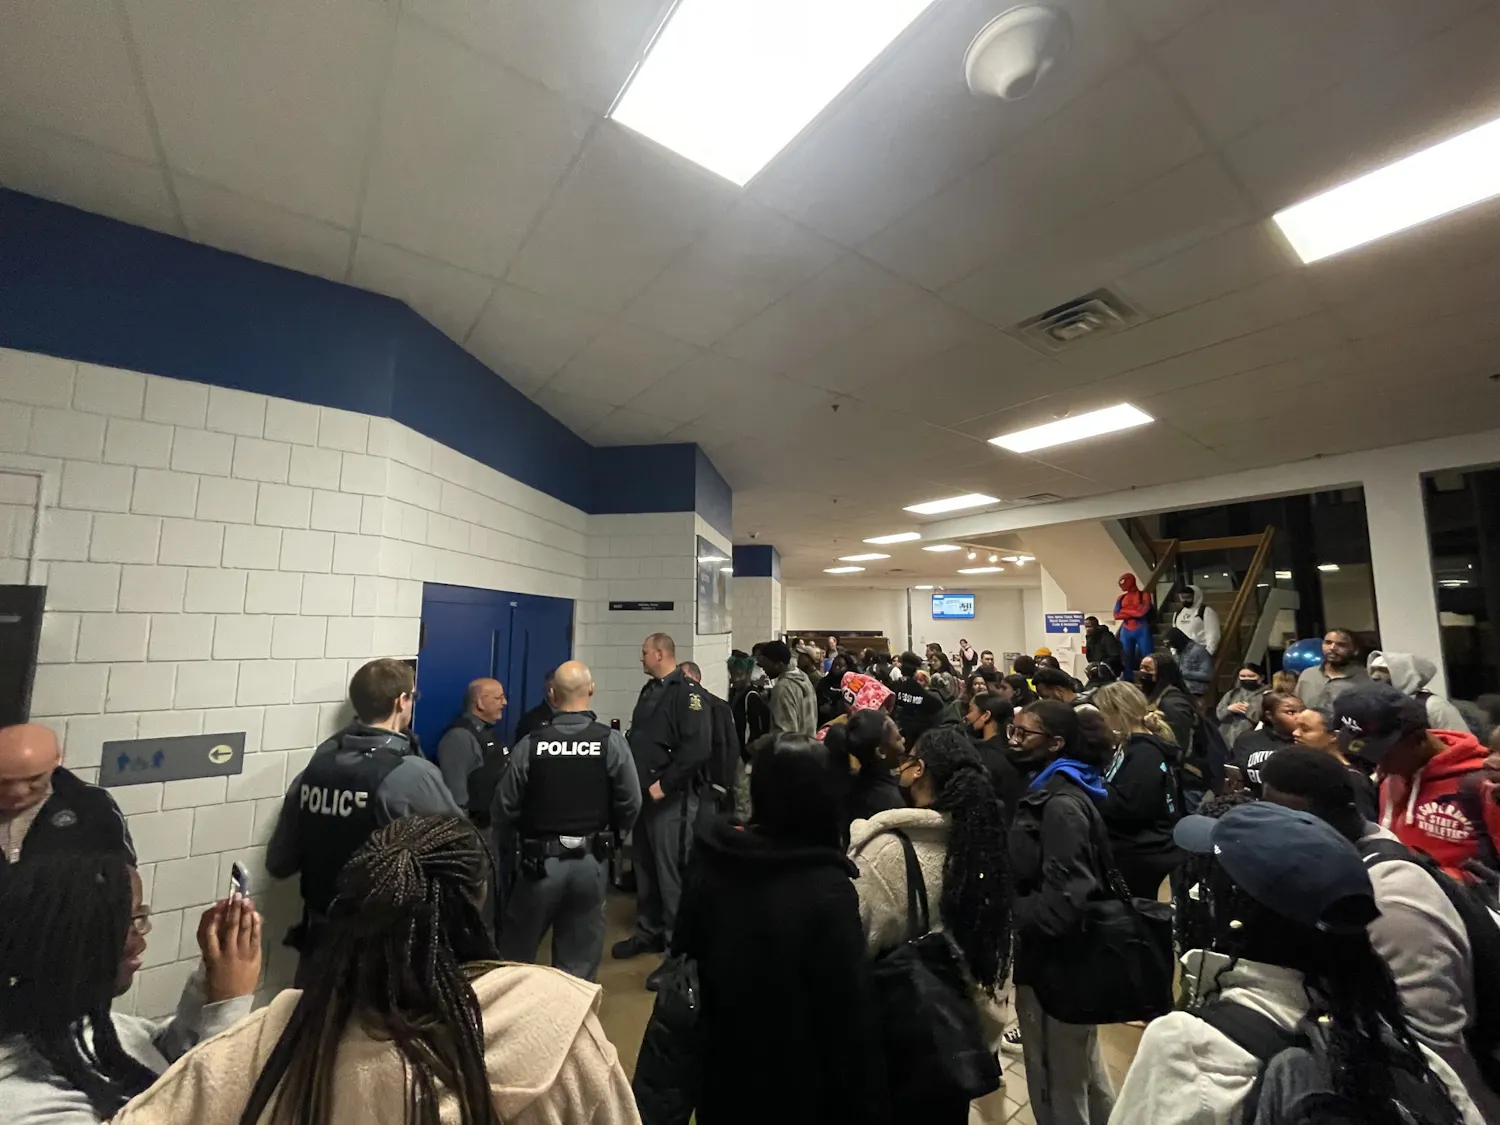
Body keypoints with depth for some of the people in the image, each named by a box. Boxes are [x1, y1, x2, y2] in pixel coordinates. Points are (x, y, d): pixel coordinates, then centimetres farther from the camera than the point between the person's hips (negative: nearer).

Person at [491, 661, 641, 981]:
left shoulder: (530, 745, -13)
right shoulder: (612, 741, -14)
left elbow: (505, 808, -5)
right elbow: (631, 804, -10)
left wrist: (507, 846, 16)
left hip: (541, 861, 0)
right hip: (592, 861, 1)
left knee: (515, 955, 22)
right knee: (579, 961, 18)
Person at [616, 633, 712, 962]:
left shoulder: (687, 692, -16)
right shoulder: (650, 690, 14)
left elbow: (697, 749, -25)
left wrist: (664, 784, -22)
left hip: (670, 797, -9)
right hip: (644, 793, 9)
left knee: (671, 872, 0)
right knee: (645, 868, 19)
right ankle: (648, 933, 34)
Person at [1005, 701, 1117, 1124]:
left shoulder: (1061, 803, -26)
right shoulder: (1055, 791, 5)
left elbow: (1061, 903, -30)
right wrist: (1008, 904, 4)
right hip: (1067, 959, 9)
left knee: (1058, 1087, 9)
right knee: (1085, 1073, 27)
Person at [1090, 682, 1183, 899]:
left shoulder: (1144, 752, -19)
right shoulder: (1131, 746, 11)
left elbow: (1127, 806, -27)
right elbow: (1114, 788, 16)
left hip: (1144, 858, -9)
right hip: (1135, 853, 9)